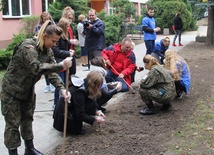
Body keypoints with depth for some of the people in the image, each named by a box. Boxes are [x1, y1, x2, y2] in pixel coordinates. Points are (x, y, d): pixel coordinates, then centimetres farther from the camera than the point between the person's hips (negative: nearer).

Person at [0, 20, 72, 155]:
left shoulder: (48, 51, -2)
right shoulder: (27, 47, -27)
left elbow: (52, 72, -8)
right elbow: (36, 68, -41)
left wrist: (62, 89, -23)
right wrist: (61, 66, -43)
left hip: (28, 90, 8)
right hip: (12, 90, -8)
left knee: (28, 119, 17)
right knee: (13, 123, 1)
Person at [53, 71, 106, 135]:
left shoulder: (84, 85, -3)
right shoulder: (79, 92, -28)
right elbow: (80, 115, -26)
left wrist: (96, 111, -7)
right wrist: (95, 120, -17)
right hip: (63, 117, -9)